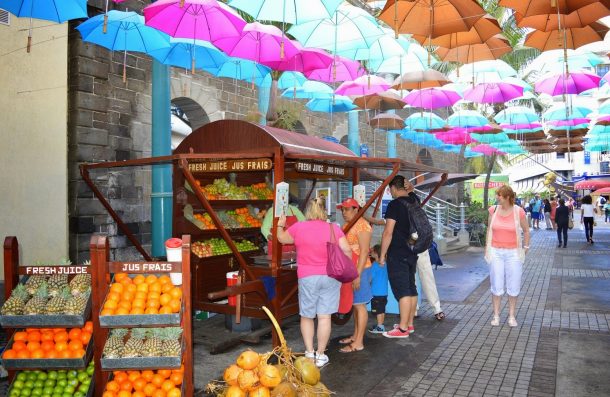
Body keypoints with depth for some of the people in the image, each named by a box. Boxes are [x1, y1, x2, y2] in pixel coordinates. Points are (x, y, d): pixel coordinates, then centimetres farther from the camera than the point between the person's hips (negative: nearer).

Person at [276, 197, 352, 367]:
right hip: (331, 277, 1)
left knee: (306, 316, 14)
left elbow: (282, 238, 13)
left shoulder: (298, 228, -3)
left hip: (307, 278, -1)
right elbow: (347, 251, -5)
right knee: (324, 317, 5)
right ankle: (320, 355, 13)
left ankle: (309, 353, 18)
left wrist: (280, 225, 32)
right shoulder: (334, 228, -3)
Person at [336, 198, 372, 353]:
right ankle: (355, 335, 26)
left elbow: (364, 251, -18)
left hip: (359, 270, -9)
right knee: (355, 305, 16)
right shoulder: (347, 225, 14)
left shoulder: (361, 224, -13)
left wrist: (358, 274, -22)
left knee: (360, 305, -4)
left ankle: (358, 342, 1)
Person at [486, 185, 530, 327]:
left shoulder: (518, 212, -9)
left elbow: (526, 231, 4)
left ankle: (511, 316, 22)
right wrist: (487, 248, 7)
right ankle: (496, 315, 18)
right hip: (496, 252, 1)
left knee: (513, 286, 7)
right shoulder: (493, 210, -2)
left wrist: (525, 248, 4)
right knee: (496, 285, 7)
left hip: (513, 253, -1)